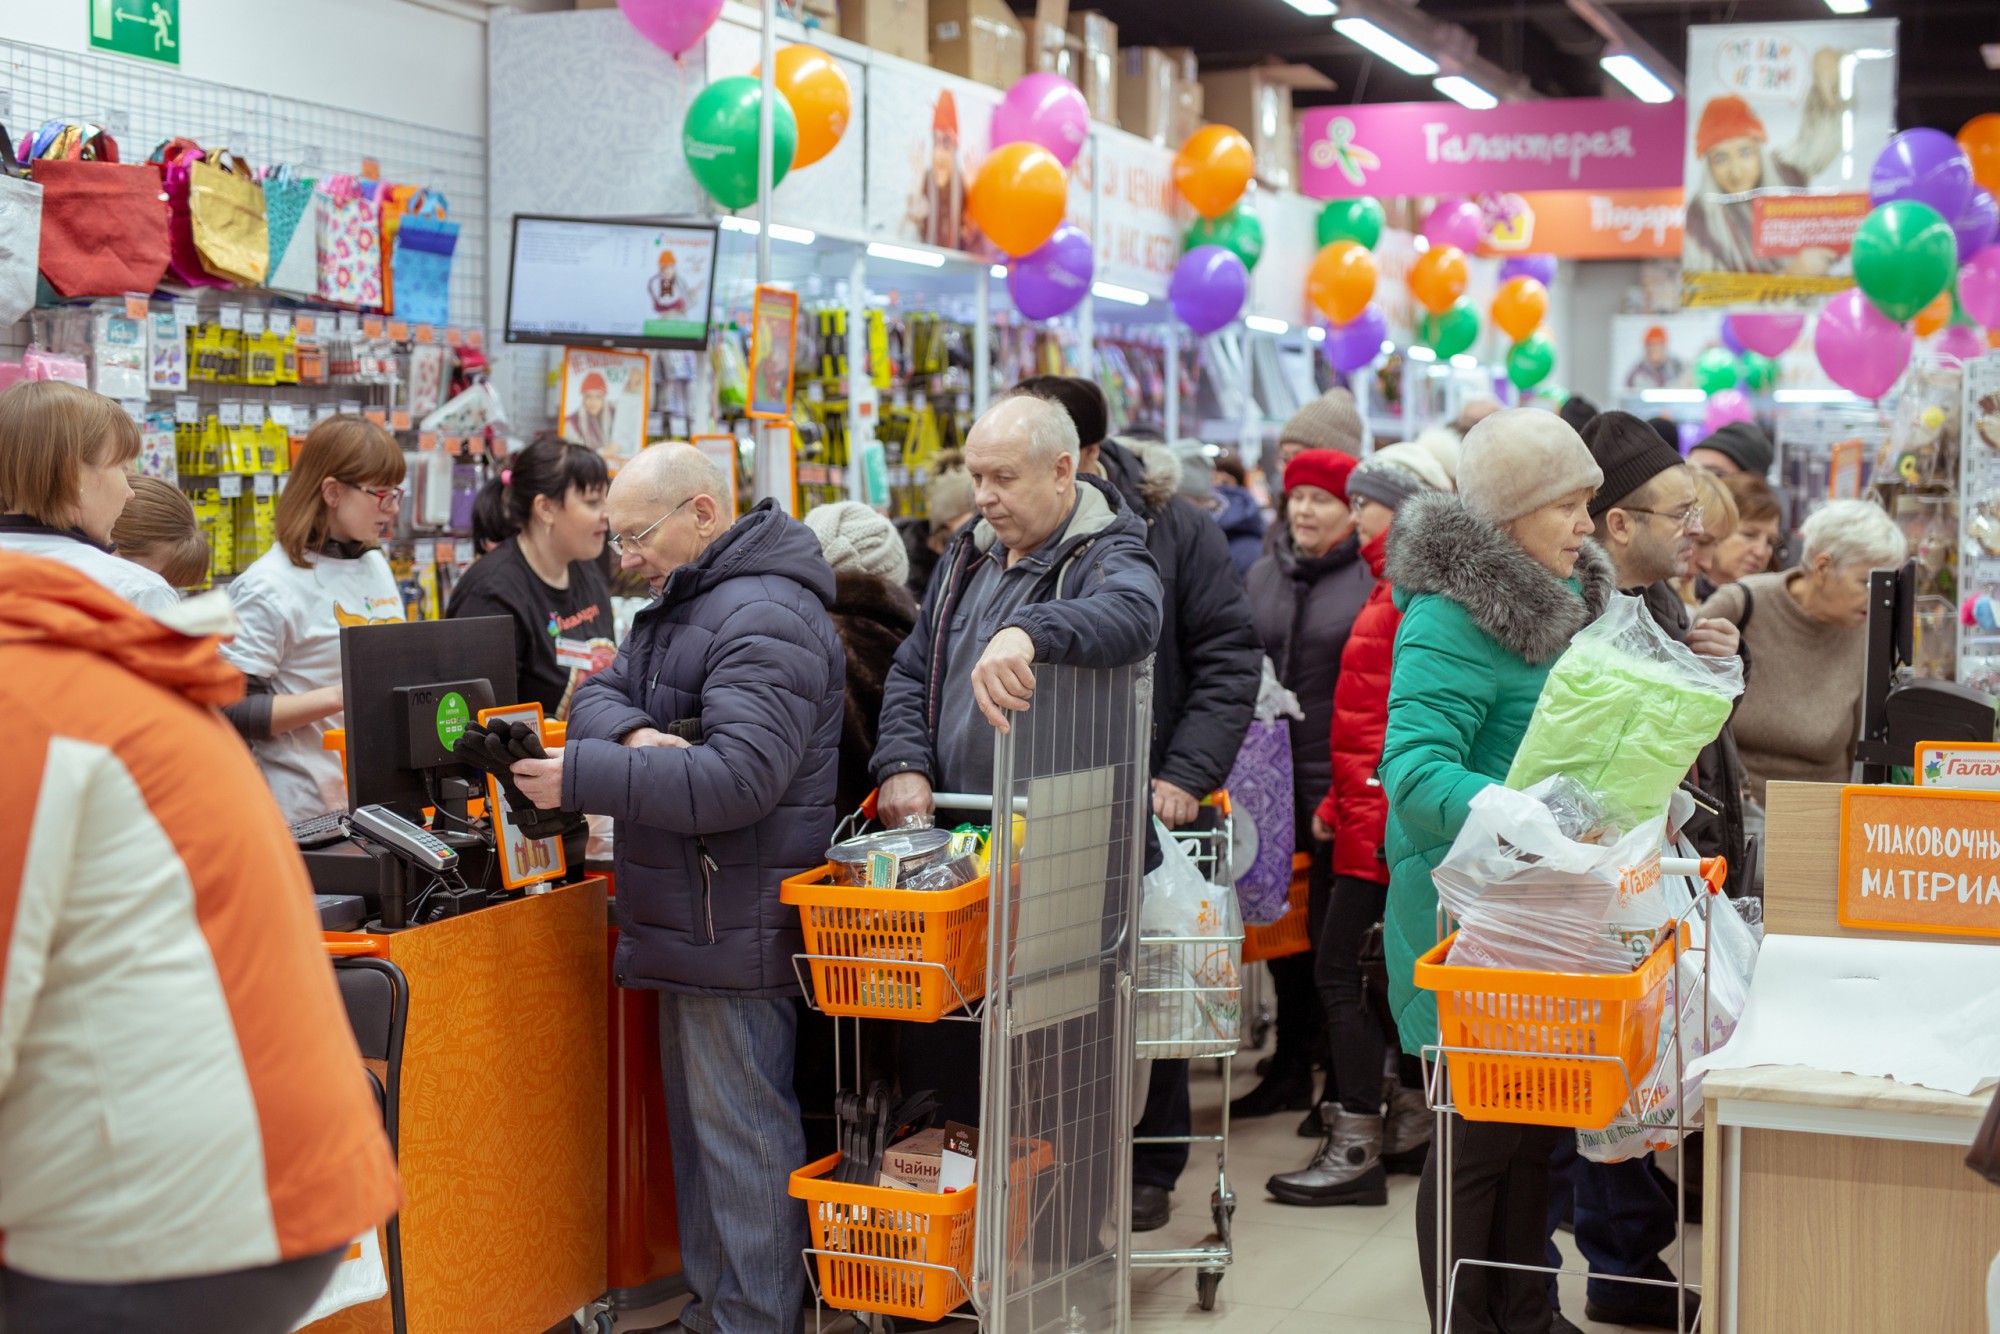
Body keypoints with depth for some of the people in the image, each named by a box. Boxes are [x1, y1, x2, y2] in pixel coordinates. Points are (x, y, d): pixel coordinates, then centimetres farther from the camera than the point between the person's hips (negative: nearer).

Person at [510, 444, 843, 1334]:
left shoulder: (764, 619, -19)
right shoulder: (679, 604, 17)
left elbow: (736, 778, -27)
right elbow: (601, 692, 12)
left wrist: (582, 777, -27)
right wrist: (633, 733, -13)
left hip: (738, 925, -11)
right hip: (690, 920, 11)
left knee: (741, 1131, -5)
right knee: (696, 1122, 17)